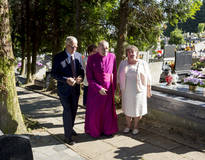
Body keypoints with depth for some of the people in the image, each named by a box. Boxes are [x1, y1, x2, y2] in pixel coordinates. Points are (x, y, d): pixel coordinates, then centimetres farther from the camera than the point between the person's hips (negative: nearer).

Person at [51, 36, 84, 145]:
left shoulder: (78, 56, 4)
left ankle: (70, 128, 40)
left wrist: (81, 77, -14)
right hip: (64, 88, -5)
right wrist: (66, 80, -25)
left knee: (74, 110, 17)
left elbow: (81, 70, 9)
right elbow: (53, 74, -11)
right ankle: (68, 136, 5)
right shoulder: (58, 57, -10)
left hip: (75, 88, 5)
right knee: (67, 110, -7)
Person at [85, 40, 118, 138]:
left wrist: (114, 87, 6)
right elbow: (89, 77, -12)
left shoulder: (112, 56, -7)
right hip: (95, 88, -2)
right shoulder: (91, 59, -14)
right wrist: (99, 89, -18)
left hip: (108, 88, 2)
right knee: (94, 111, 7)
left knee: (108, 110, 12)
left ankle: (107, 130, 30)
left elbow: (114, 73, 3)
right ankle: (94, 131, 27)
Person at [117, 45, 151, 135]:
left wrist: (148, 90, -1)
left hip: (139, 91, -2)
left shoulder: (143, 63, -6)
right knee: (127, 108, 11)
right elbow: (119, 77, 7)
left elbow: (147, 78, -2)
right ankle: (128, 126, 26)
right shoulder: (123, 63, 1)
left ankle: (136, 126, 24)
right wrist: (120, 89, 5)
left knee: (137, 109, 7)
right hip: (126, 92, 2)